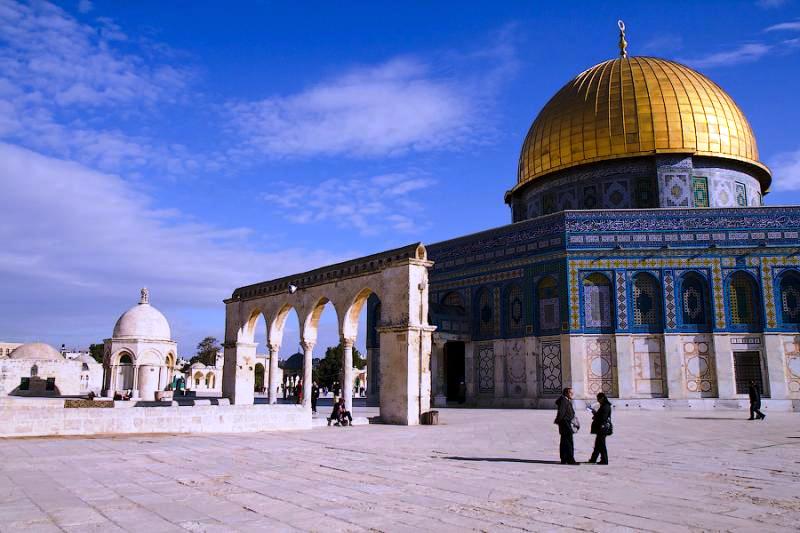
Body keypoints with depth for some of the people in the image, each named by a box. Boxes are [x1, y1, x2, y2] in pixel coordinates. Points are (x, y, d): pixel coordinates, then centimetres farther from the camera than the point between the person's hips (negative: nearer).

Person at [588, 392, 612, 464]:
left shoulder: (605, 407, -18)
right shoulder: (603, 406, 14)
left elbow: (603, 418, -24)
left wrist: (595, 414, -12)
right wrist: (596, 413, 6)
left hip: (602, 428, -11)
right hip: (600, 428, 11)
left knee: (601, 445, -2)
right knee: (598, 444, 16)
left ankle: (604, 460, 5)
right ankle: (593, 459, 25)